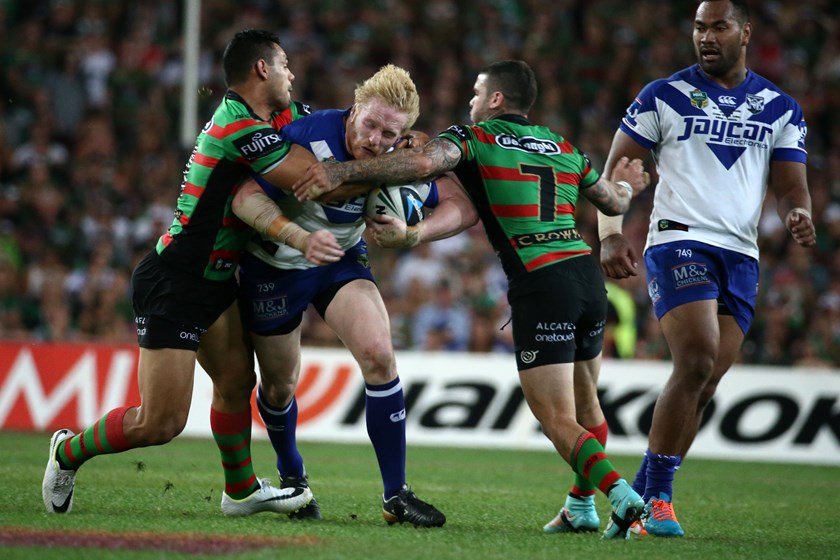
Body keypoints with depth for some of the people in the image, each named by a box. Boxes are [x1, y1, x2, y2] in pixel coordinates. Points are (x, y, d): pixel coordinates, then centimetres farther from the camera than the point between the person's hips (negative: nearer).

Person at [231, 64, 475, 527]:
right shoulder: (307, 136, -30)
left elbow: (461, 204, -10)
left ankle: (395, 494, -11)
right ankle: (291, 476, 43)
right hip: (275, 264, -2)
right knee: (279, 384, 11)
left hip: (342, 262, 2)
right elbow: (246, 198, -32)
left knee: (378, 354, -20)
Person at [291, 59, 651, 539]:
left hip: (540, 286, -6)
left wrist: (342, 172, -17)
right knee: (584, 401, 24)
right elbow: (614, 202, 32)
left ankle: (621, 495, -22)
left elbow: (424, 162, -17)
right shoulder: (563, 148, 20)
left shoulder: (475, 138, 3)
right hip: (588, 274, 6)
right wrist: (624, 185, 56)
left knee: (559, 422, -4)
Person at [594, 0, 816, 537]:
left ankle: (640, 500, 10)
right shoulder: (663, 97, 5)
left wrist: (799, 214, -15)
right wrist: (611, 235, -11)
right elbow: (615, 171, 5)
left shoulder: (781, 109, 13)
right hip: (679, 241, -4)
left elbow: (790, 187, 10)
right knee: (697, 362, -21)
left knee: (704, 386, 1)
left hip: (741, 256, 4)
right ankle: (657, 497, -14)